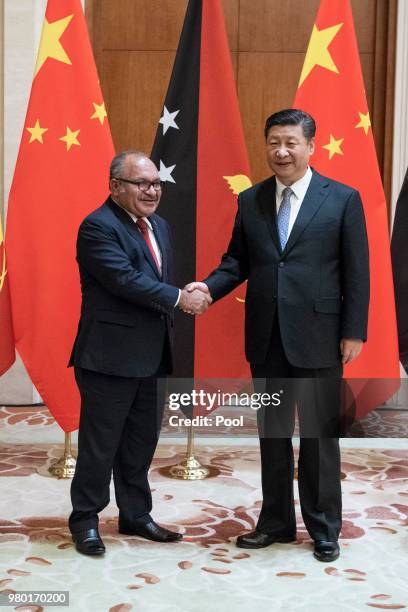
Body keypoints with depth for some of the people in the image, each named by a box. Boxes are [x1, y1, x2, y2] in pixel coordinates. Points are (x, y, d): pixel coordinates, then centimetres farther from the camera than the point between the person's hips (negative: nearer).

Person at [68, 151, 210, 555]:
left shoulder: (158, 226, 14)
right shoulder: (98, 227, -14)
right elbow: (126, 280, -23)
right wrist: (180, 298, -20)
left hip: (151, 356, 8)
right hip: (110, 356, -8)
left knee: (142, 441, 17)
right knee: (100, 443, 3)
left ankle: (135, 515, 31)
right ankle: (84, 521, 19)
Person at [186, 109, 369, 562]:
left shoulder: (343, 199, -3)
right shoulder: (250, 200, 7)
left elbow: (357, 272, -4)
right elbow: (237, 262, 8)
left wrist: (353, 332, -7)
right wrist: (209, 287, -11)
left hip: (317, 336, -3)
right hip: (265, 337, 4)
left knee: (319, 435, 7)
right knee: (272, 432, 13)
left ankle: (324, 529, 22)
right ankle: (276, 521, 28)